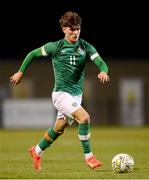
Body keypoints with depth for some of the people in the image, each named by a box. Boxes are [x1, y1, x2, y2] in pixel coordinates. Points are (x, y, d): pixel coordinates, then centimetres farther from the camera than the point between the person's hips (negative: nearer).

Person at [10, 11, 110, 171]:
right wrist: (20, 72, 7)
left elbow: (101, 63, -9)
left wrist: (103, 71, -32)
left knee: (59, 129, 17)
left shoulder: (86, 47, 1)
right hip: (61, 93, -5)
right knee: (84, 117, -25)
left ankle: (37, 151, 41)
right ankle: (89, 156, -15)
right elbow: (33, 54, 6)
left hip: (77, 94, 5)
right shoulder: (56, 47, -6)